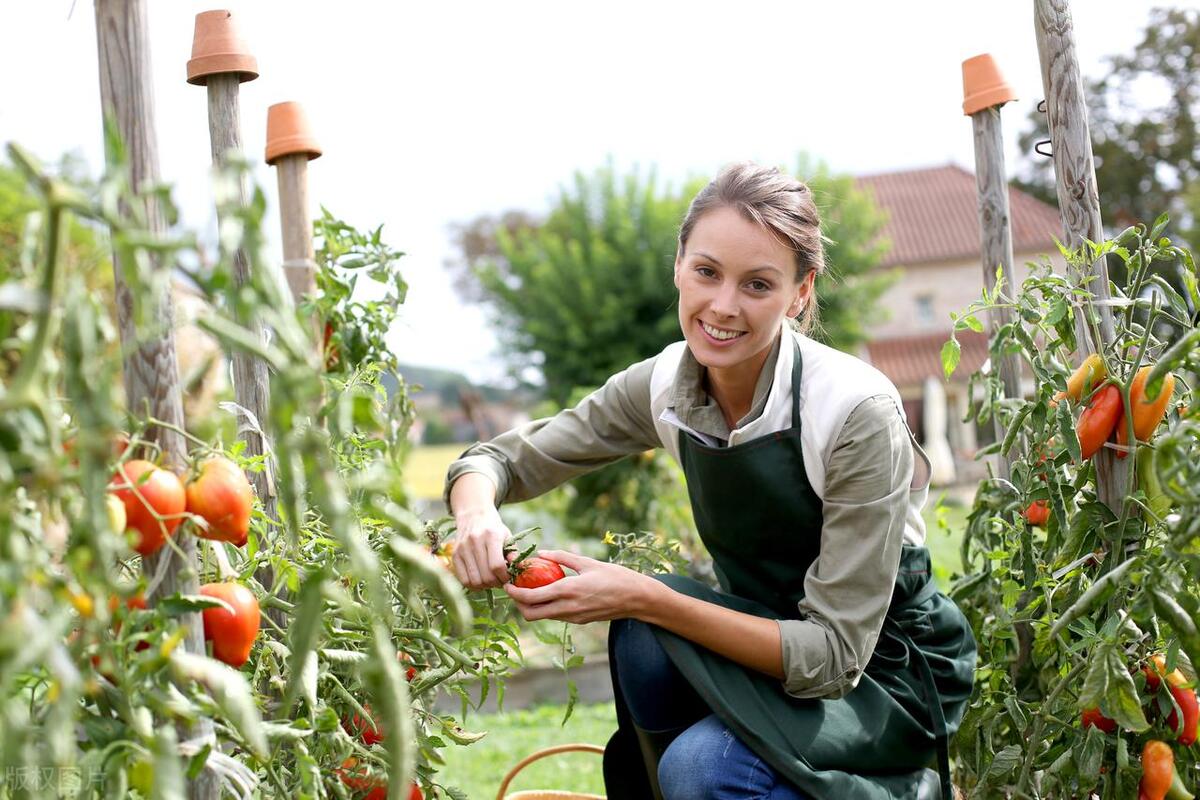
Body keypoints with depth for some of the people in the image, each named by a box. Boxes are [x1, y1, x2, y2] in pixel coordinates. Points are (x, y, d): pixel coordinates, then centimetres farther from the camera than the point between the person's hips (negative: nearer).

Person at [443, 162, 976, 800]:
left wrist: (646, 599, -34)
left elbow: (835, 655, -26)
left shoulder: (857, 412, -26)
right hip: (773, 637, 5)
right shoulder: (663, 385, -10)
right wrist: (478, 513, -25)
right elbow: (506, 460, 0)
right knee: (645, 636, -26)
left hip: (890, 670, -4)